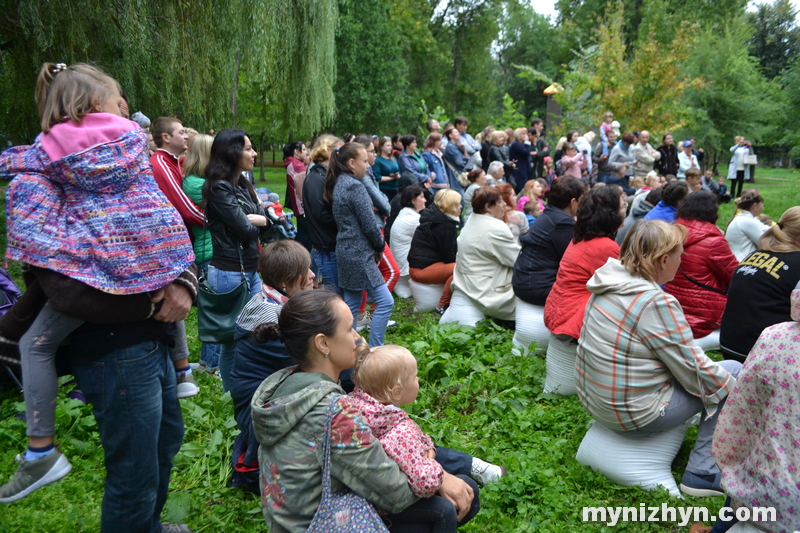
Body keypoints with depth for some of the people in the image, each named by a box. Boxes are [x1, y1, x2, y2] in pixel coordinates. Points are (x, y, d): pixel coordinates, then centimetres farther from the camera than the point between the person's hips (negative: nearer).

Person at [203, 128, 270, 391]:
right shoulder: (219, 188, -15)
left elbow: (268, 221, 8)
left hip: (251, 269, 8)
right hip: (230, 272, -8)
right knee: (232, 339, 4)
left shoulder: (243, 185, 12)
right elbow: (246, 229, -18)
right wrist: (253, 223, 2)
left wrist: (256, 220, -11)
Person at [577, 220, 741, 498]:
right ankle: (702, 473, 7)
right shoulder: (657, 302, -24)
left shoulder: (608, 284, 1)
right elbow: (695, 371, -14)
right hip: (634, 415, -8)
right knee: (734, 370, 5)